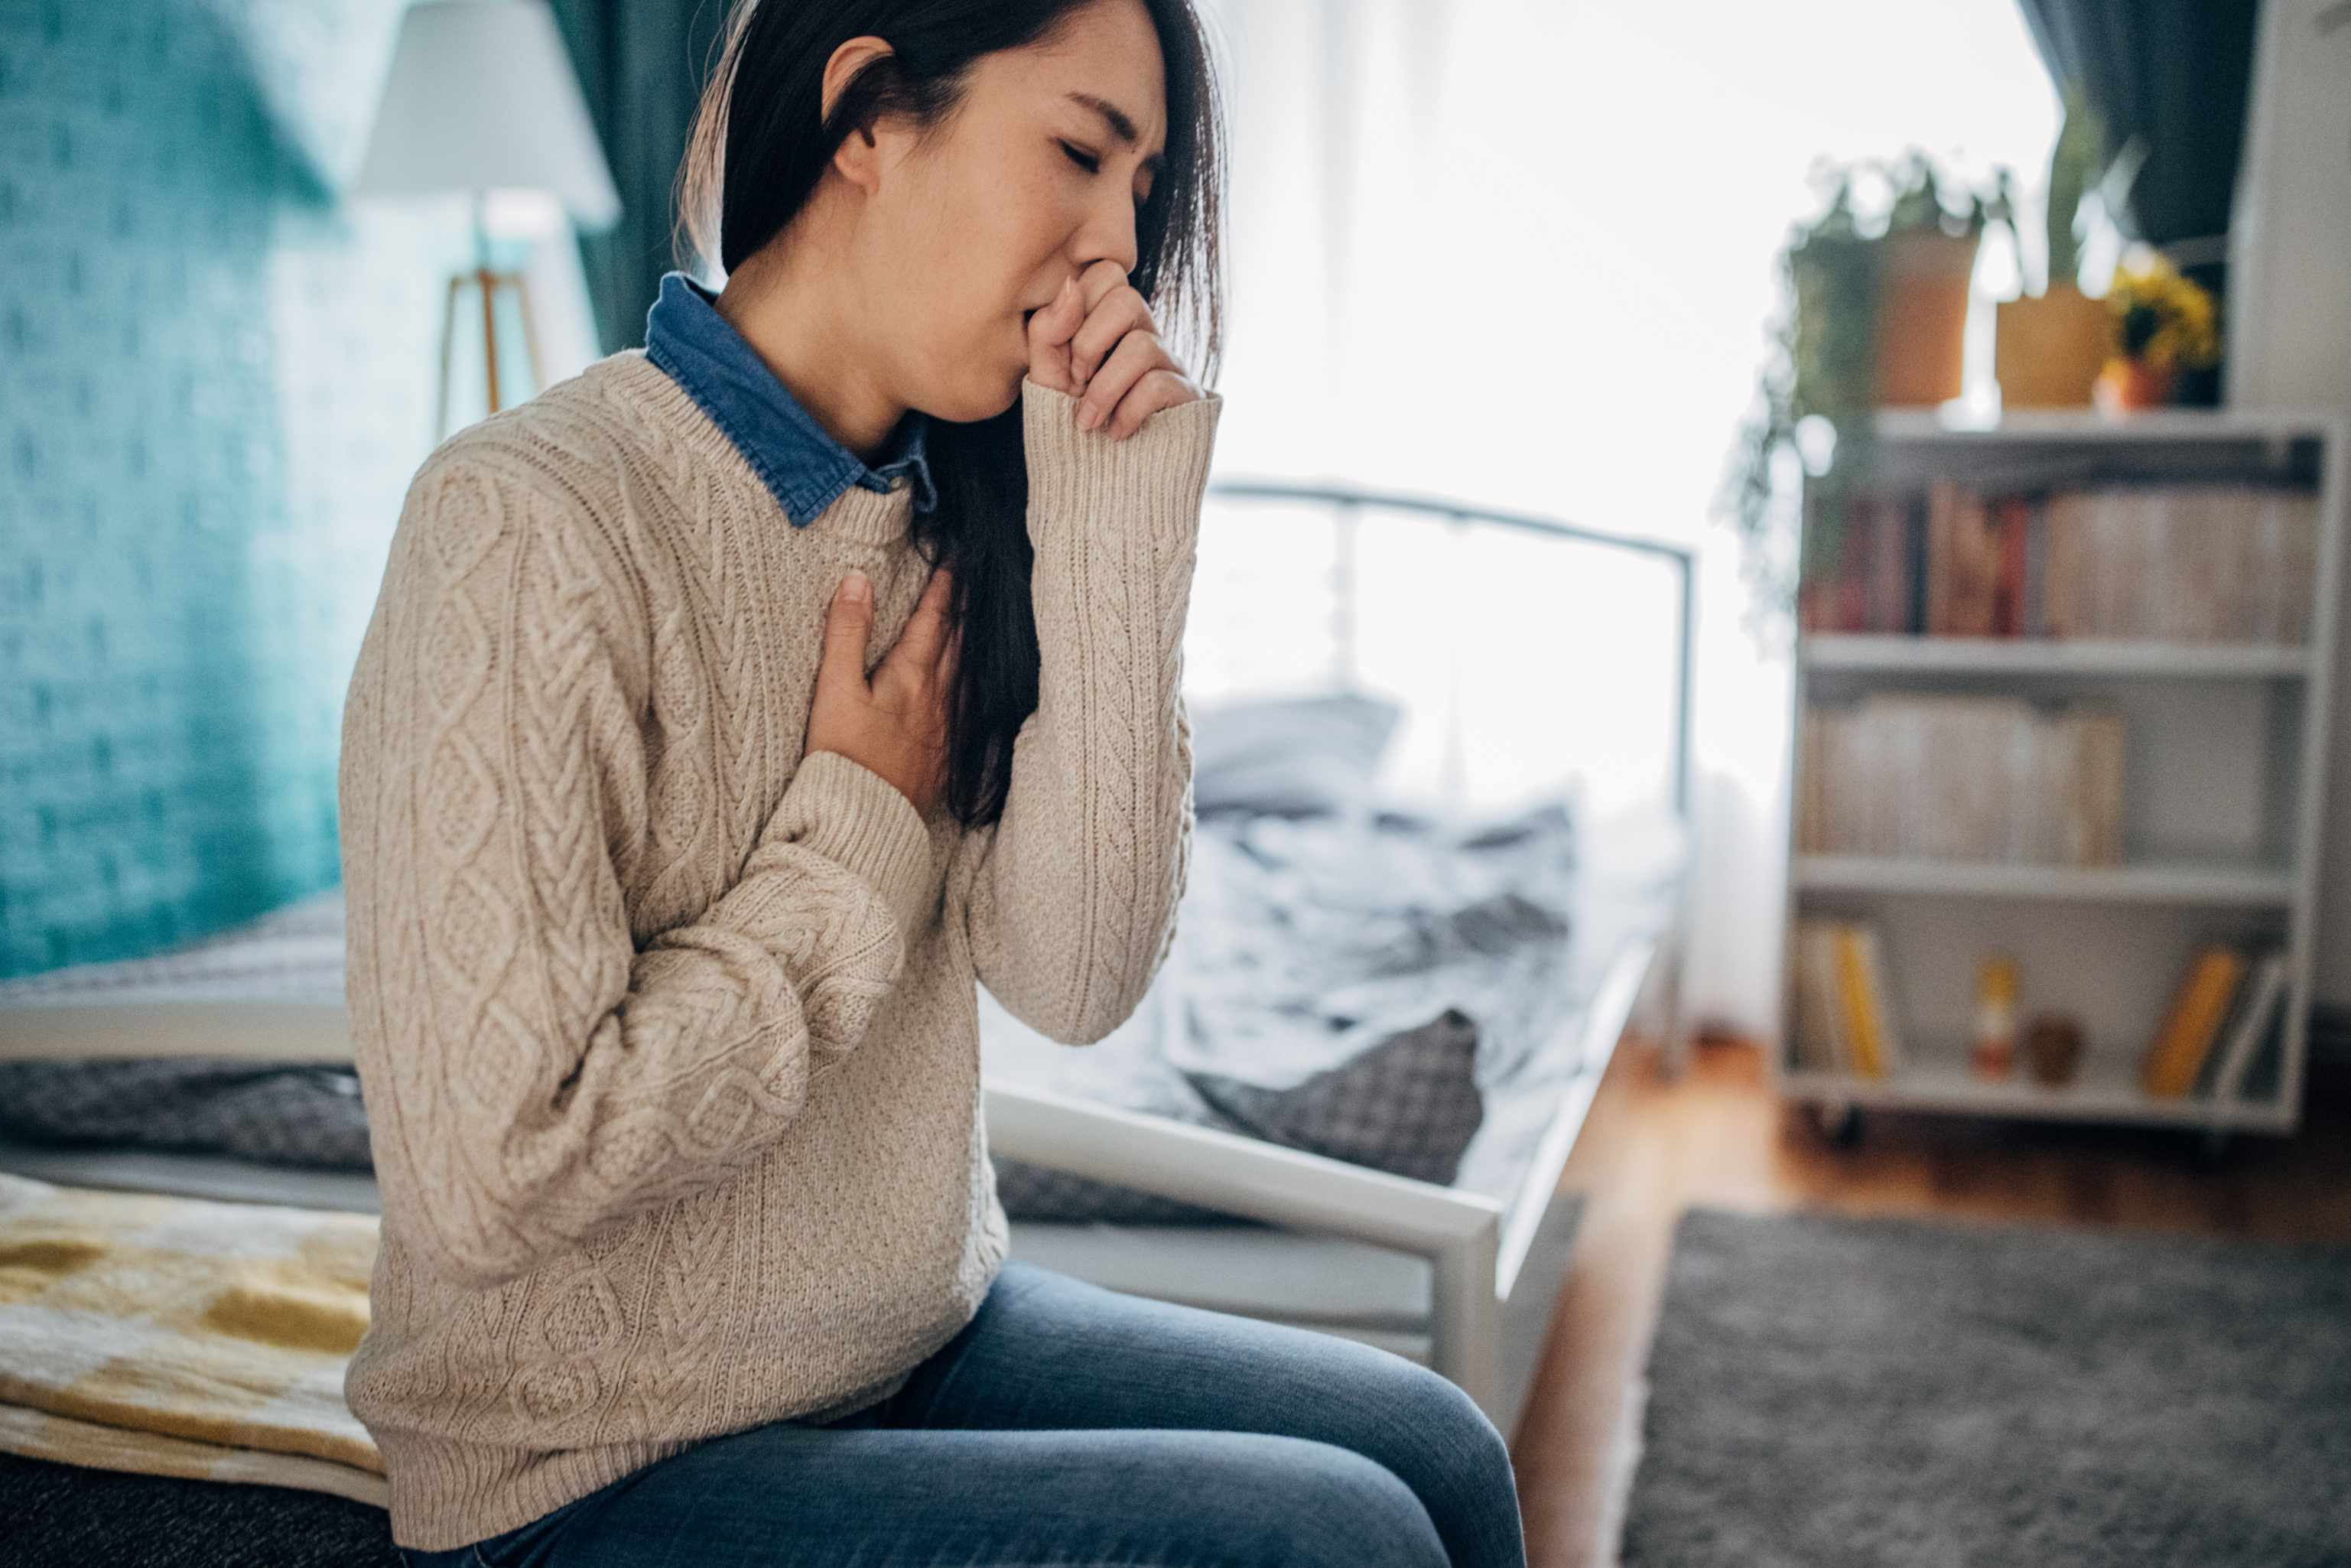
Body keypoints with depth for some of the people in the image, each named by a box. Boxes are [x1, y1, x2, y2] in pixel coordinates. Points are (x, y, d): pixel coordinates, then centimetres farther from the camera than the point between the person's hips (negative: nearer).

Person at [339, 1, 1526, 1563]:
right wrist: (860, 836, -16)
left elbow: (1077, 982, -8)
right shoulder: (533, 522, -21)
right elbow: (492, 1178, -26)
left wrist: (1109, 520, -13)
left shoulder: (933, 527, 3)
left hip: (932, 1337, 7)